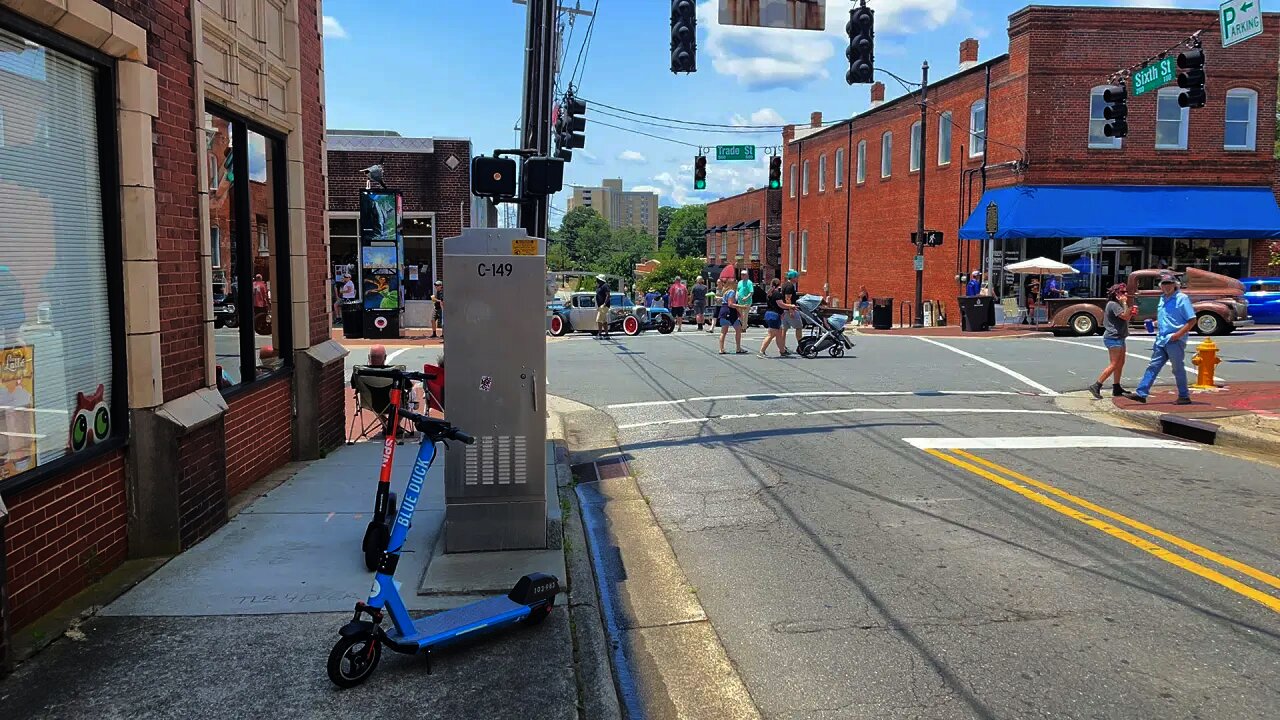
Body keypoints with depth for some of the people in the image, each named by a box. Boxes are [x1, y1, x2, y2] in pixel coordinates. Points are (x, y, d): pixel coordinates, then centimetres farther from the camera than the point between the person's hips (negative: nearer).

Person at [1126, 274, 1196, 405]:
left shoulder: (1182, 298, -8)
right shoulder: (1163, 299, 15)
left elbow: (1192, 320, -12)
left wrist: (1179, 334, -20)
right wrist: (1153, 324, 8)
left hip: (1175, 340, -7)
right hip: (1161, 339, 7)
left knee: (1178, 369, 2)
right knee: (1153, 366, 4)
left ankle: (1184, 396, 13)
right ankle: (1141, 393, 3)